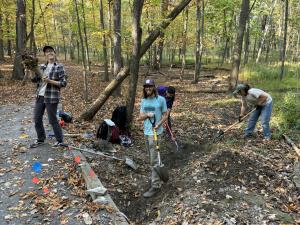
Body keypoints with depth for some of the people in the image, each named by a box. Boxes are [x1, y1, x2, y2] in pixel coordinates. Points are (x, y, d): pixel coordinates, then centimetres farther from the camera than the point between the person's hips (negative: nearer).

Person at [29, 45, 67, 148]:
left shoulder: (59, 67, -6)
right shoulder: (42, 66, 11)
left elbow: (64, 83, -10)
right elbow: (34, 80, 10)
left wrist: (50, 81, -19)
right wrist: (31, 71, -7)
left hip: (51, 97, -6)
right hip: (40, 96, 6)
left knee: (52, 120, 1)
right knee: (37, 119, 11)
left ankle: (60, 141, 17)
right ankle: (40, 139, 29)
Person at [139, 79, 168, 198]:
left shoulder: (161, 99, -5)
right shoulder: (143, 101, 10)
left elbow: (165, 115, -1)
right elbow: (140, 118, 8)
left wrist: (158, 124, -17)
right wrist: (147, 115, -13)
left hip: (156, 132, -6)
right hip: (146, 132, 6)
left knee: (154, 160, -7)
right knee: (153, 157, 16)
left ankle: (155, 186, -1)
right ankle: (158, 177, 33)